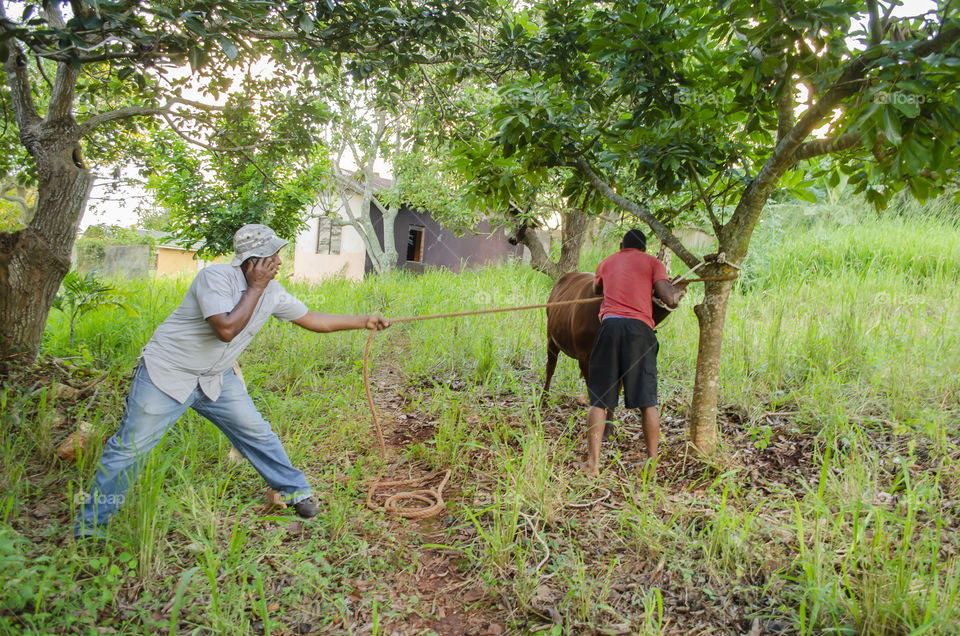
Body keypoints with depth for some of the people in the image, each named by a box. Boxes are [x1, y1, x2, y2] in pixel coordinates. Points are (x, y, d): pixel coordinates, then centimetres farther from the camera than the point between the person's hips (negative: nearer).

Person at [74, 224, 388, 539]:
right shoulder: (215, 277, -25)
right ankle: (90, 526, 14)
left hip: (216, 379, 6)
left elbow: (312, 319, 7)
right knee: (130, 447, -2)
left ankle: (295, 490, 24)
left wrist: (363, 321, 8)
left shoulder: (272, 292, -4)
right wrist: (255, 289, -26)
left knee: (257, 433, 7)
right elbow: (226, 329, -35)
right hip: (167, 372, -6)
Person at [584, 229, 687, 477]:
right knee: (647, 401, 6)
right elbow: (670, 300, 3)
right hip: (639, 328, -1)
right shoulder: (652, 263, 16)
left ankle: (593, 464, -2)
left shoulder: (606, 263, 25)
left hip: (609, 326, 1)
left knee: (599, 400, 2)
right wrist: (679, 289, 24)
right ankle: (652, 462, 12)